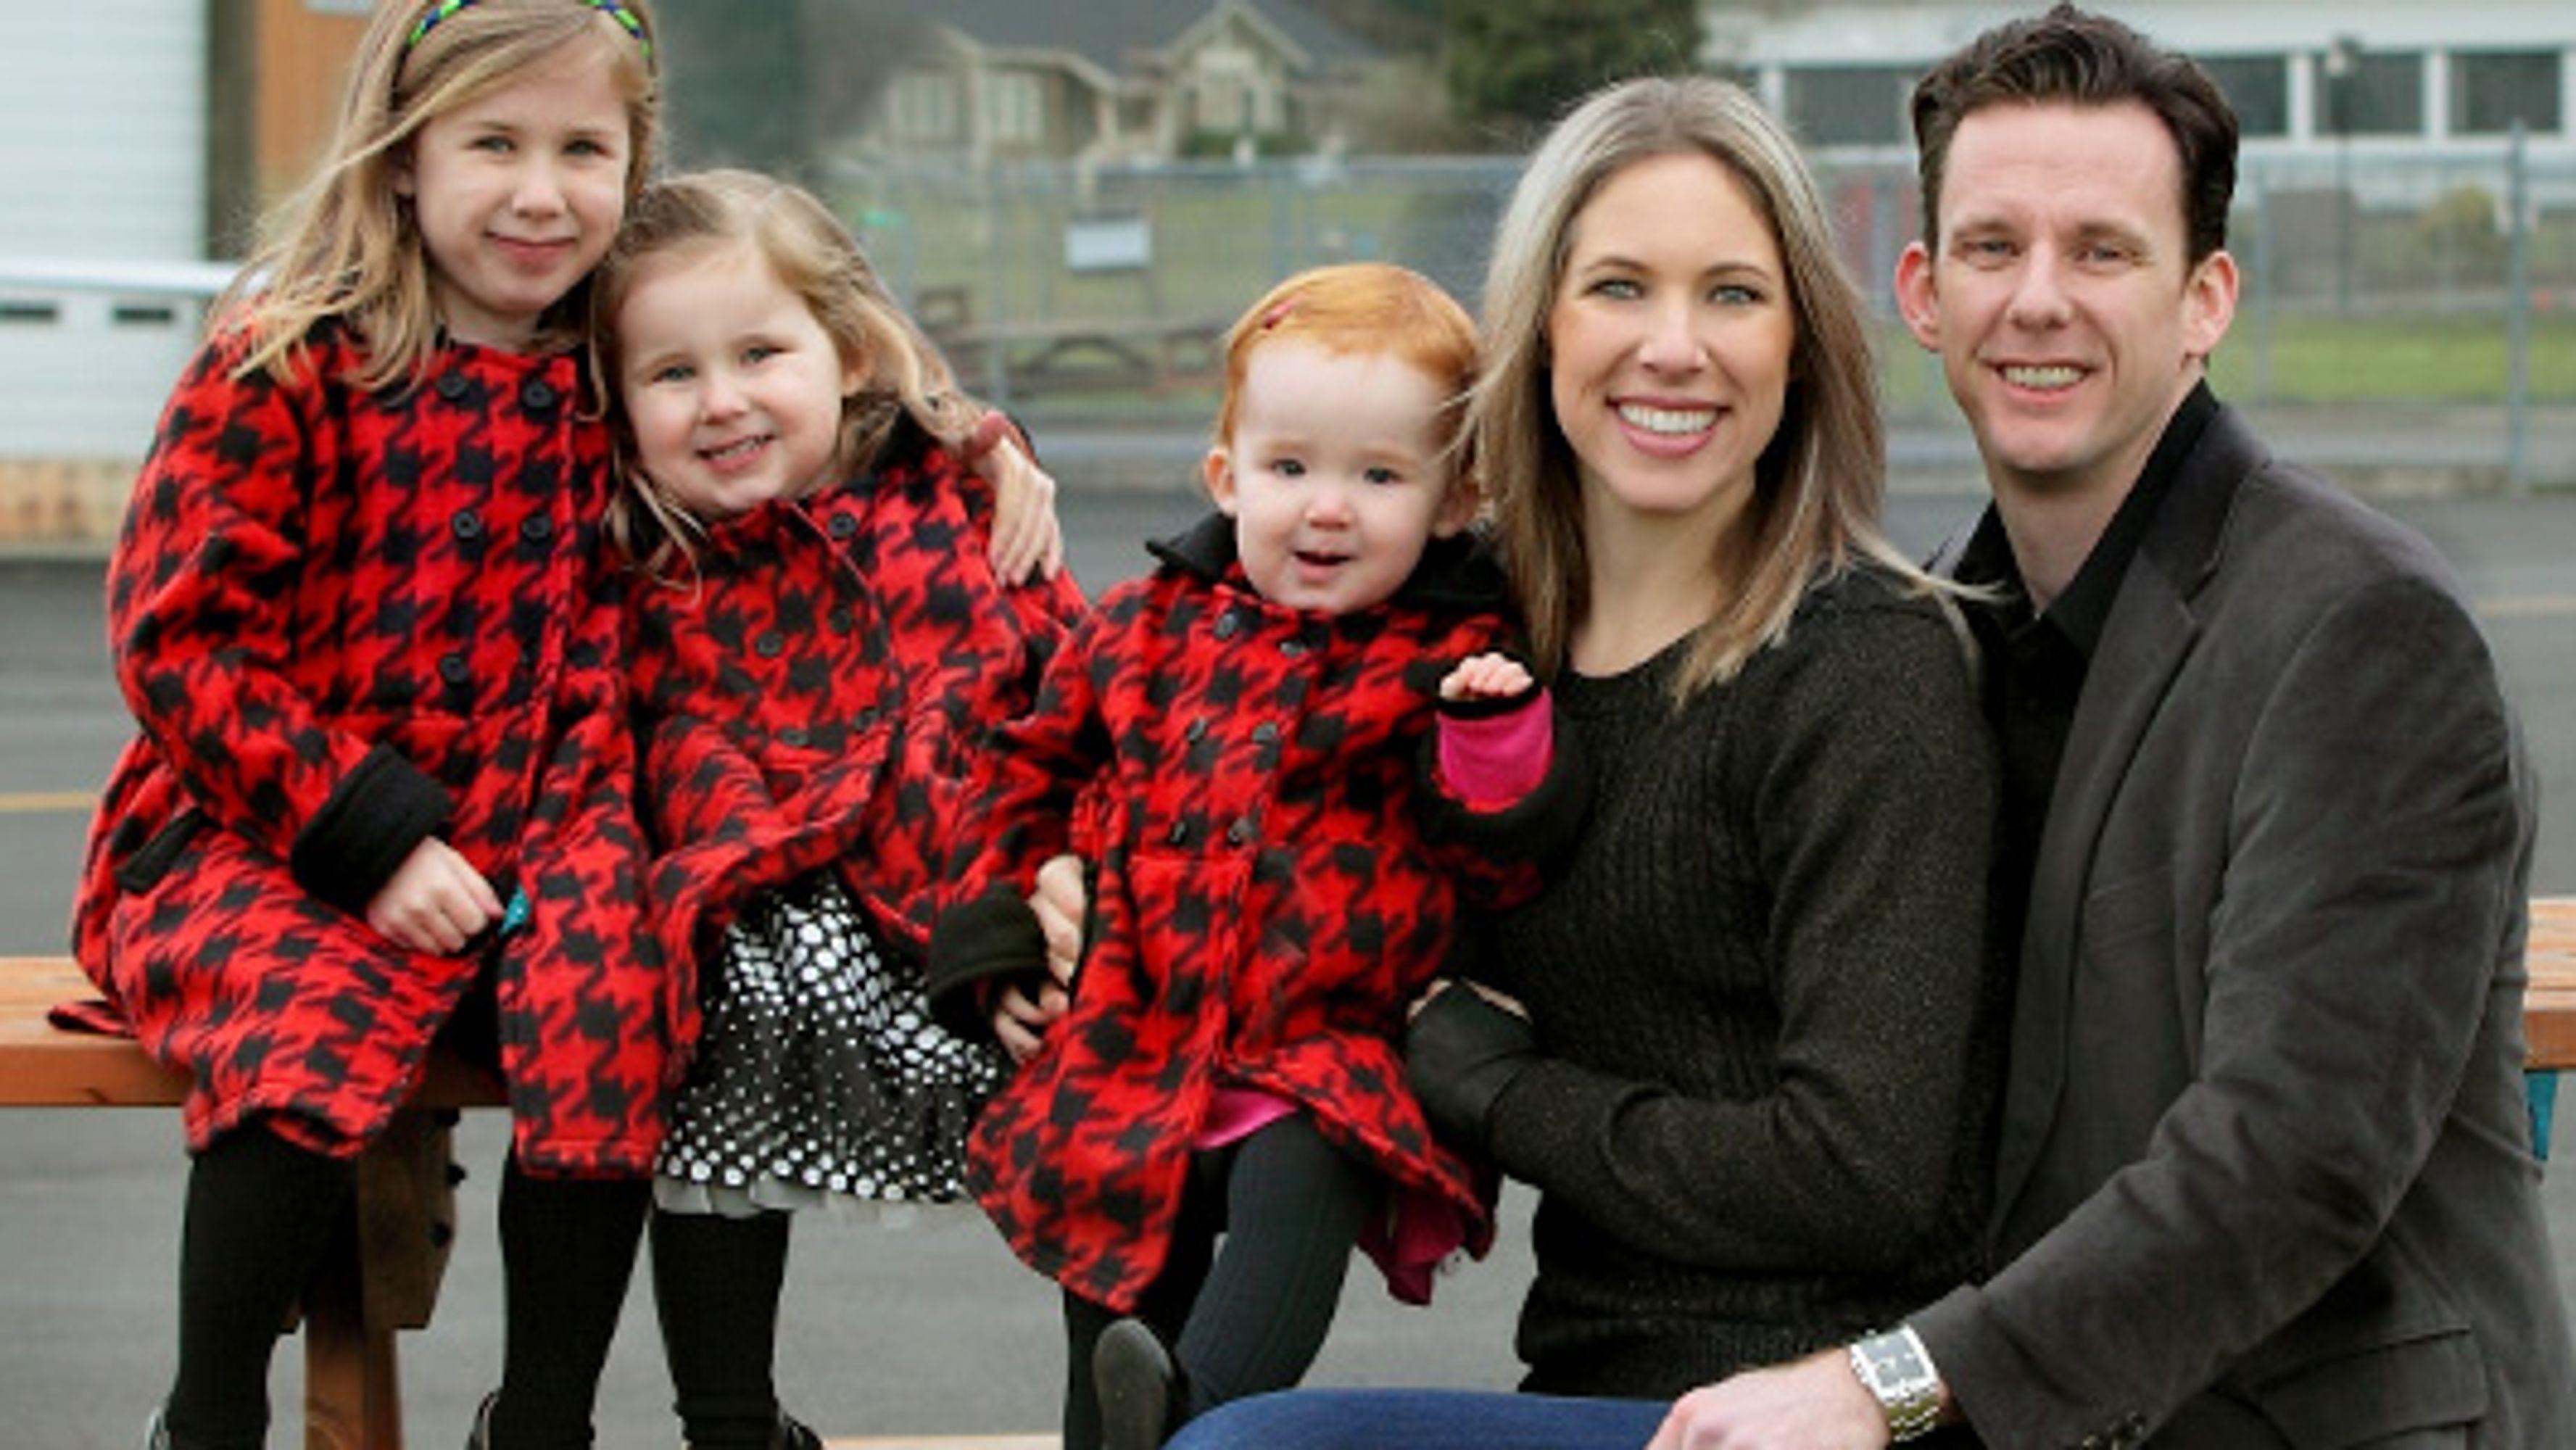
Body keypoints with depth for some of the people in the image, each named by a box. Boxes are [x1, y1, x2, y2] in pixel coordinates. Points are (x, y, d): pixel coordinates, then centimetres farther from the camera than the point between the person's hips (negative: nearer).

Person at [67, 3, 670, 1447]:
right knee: (314, 1030, -33)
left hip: (507, 846, 4)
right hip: (249, 840, -3)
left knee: (608, 996, -27)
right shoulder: (282, 366, -6)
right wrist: (370, 833, -16)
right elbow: (176, 636, -9)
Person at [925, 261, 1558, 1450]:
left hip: (1328, 1068, -4)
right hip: (1124, 1060, 4)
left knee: (1295, 1182, -35)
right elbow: (1031, 774, 23)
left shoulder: (1450, 667, 0)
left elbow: (1504, 870, -3)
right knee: (1113, 1327, 6)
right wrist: (993, 949, 14)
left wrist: (1498, 740, -21)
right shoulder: (1149, 631, 9)